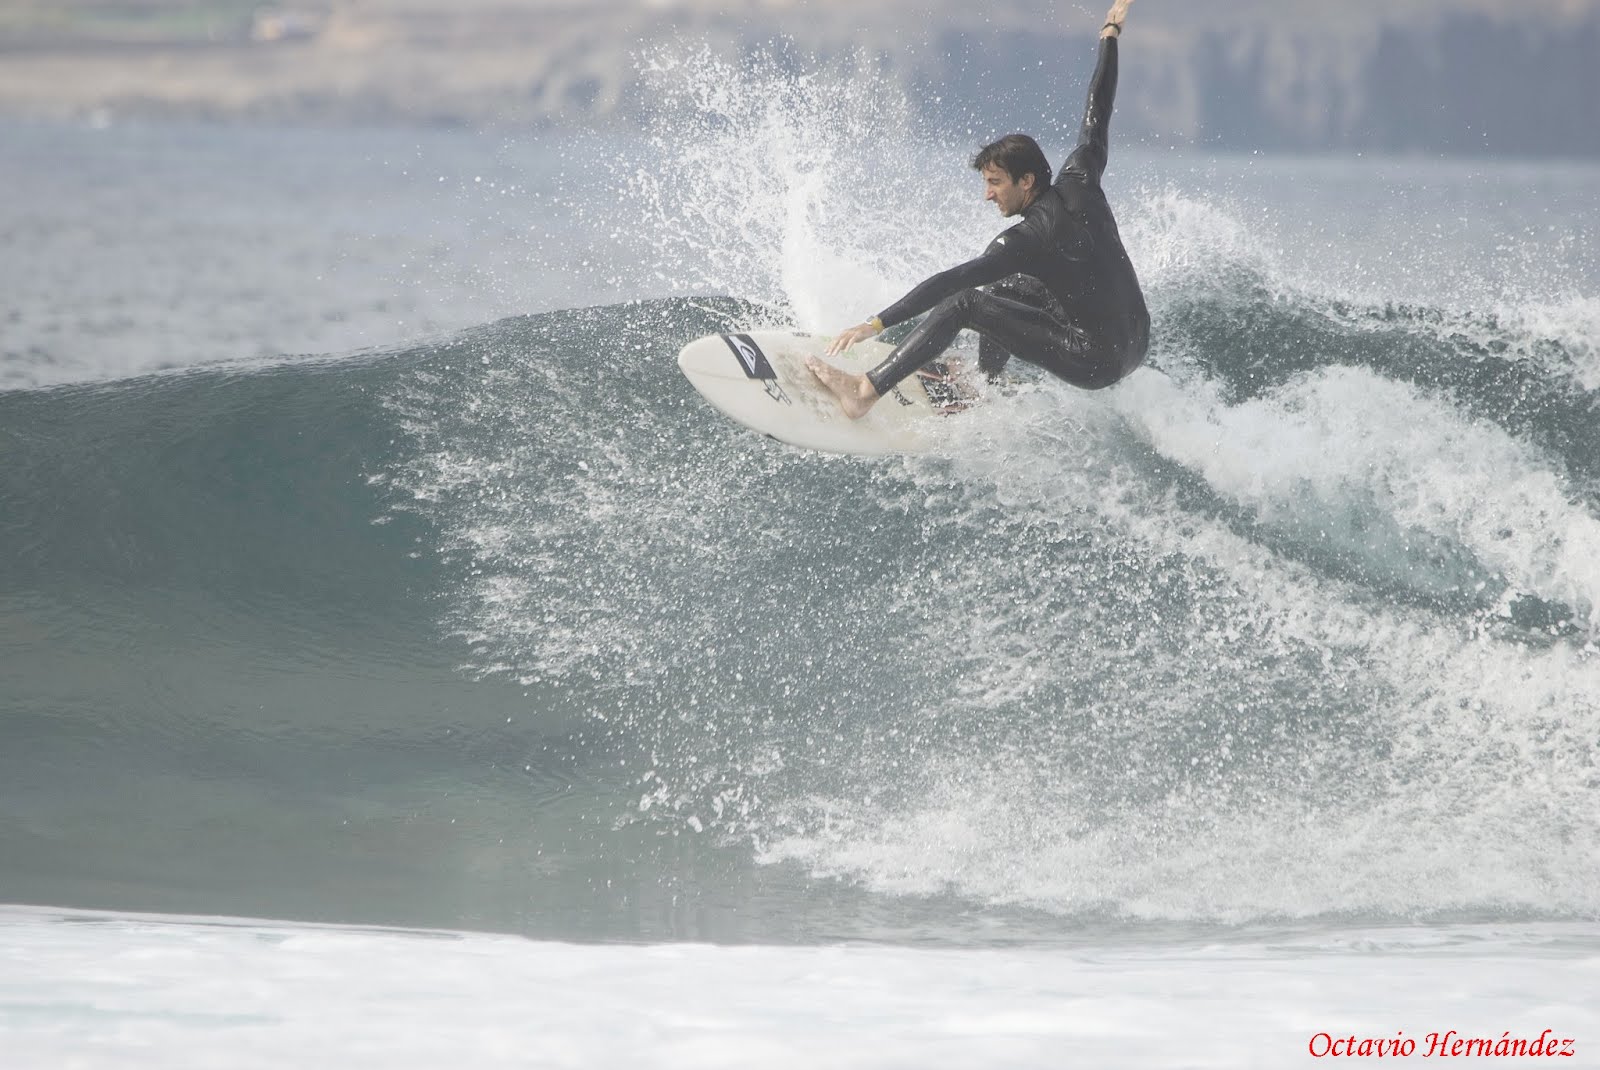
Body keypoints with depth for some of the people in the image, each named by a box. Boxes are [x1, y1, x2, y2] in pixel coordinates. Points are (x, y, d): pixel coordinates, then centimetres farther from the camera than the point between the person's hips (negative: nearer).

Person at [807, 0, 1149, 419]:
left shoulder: (1031, 238, -18)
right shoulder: (1079, 184, 2)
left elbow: (952, 282, -23)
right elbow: (1096, 120, 17)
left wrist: (876, 324, -26)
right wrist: (1110, 36, 31)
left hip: (1096, 362, -9)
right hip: (1135, 346, 9)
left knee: (964, 303, -14)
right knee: (1001, 288, 25)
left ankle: (865, 393, -20)